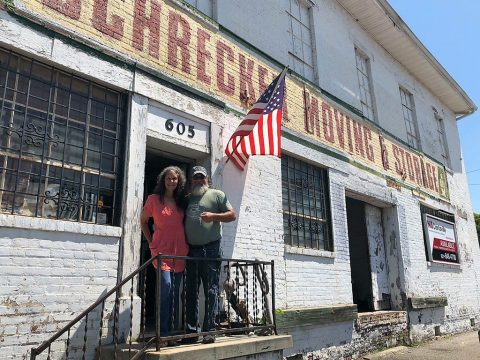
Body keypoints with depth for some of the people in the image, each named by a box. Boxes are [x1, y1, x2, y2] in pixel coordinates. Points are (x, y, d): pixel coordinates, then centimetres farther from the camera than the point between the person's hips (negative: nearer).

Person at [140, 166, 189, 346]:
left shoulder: (182, 201, 12)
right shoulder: (154, 199, 3)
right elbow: (143, 221, 13)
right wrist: (151, 242, 7)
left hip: (179, 251, 4)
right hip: (162, 250, -4)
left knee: (175, 292, 5)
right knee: (166, 287, -16)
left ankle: (169, 332, 14)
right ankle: (163, 334, -10)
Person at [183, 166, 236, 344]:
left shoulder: (217, 194, 6)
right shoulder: (186, 199, 18)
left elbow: (232, 215, 1)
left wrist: (213, 216, -14)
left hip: (211, 249, -5)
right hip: (191, 250, 5)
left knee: (211, 290, -3)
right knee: (191, 291, 7)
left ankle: (209, 330, 3)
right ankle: (191, 331, 15)